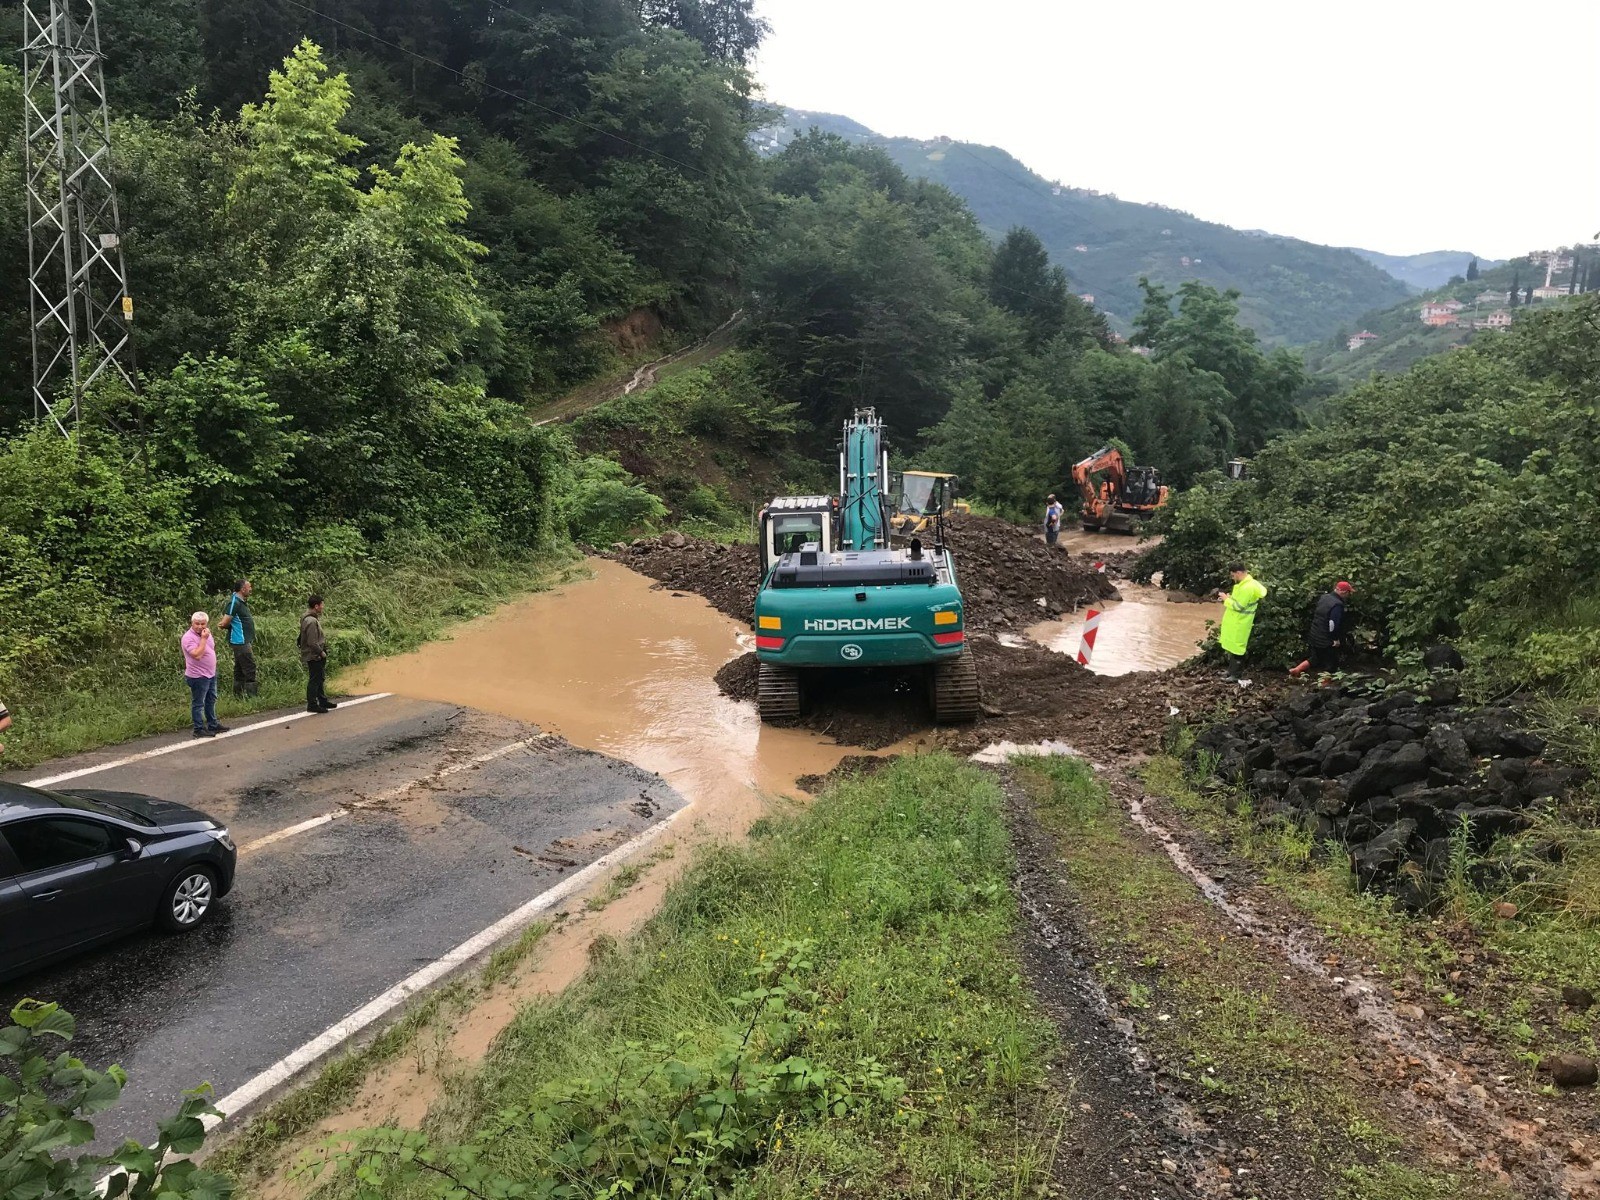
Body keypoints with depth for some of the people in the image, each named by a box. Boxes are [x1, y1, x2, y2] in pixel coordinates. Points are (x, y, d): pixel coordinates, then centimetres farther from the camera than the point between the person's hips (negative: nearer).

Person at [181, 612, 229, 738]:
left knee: (211, 700, 20)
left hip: (211, 674, 9)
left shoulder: (206, 633, 5)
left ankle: (213, 724, 33)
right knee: (198, 703, 1)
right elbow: (197, 655, -32)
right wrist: (203, 639, -29)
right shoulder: (188, 637, -21)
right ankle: (199, 729, 9)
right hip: (198, 676, -9)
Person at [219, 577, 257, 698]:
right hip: (240, 641, -10)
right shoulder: (234, 602, -17)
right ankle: (251, 694, -7)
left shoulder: (241, 602, 14)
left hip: (244, 641, 10)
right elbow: (224, 623, -20)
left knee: (240, 669, 14)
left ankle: (238, 693, 20)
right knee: (250, 667, -9)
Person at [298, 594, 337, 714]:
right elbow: (312, 643, -25)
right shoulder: (311, 621, -24)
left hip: (317, 656, 11)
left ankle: (323, 701, 31)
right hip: (314, 656, -11)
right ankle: (312, 705, 5)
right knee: (314, 680, -2)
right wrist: (321, 652, -14)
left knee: (320, 678, 20)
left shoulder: (310, 618, 10)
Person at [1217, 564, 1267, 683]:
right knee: (1231, 647, 18)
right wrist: (1230, 598, 4)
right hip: (1235, 622, 10)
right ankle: (1232, 671, 29)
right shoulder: (1245, 583, 9)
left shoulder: (1247, 587, -24)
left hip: (1239, 624, -10)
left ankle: (1236, 676, 8)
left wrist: (1226, 599, -14)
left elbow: (1239, 606, -24)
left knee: (1236, 649, -1)